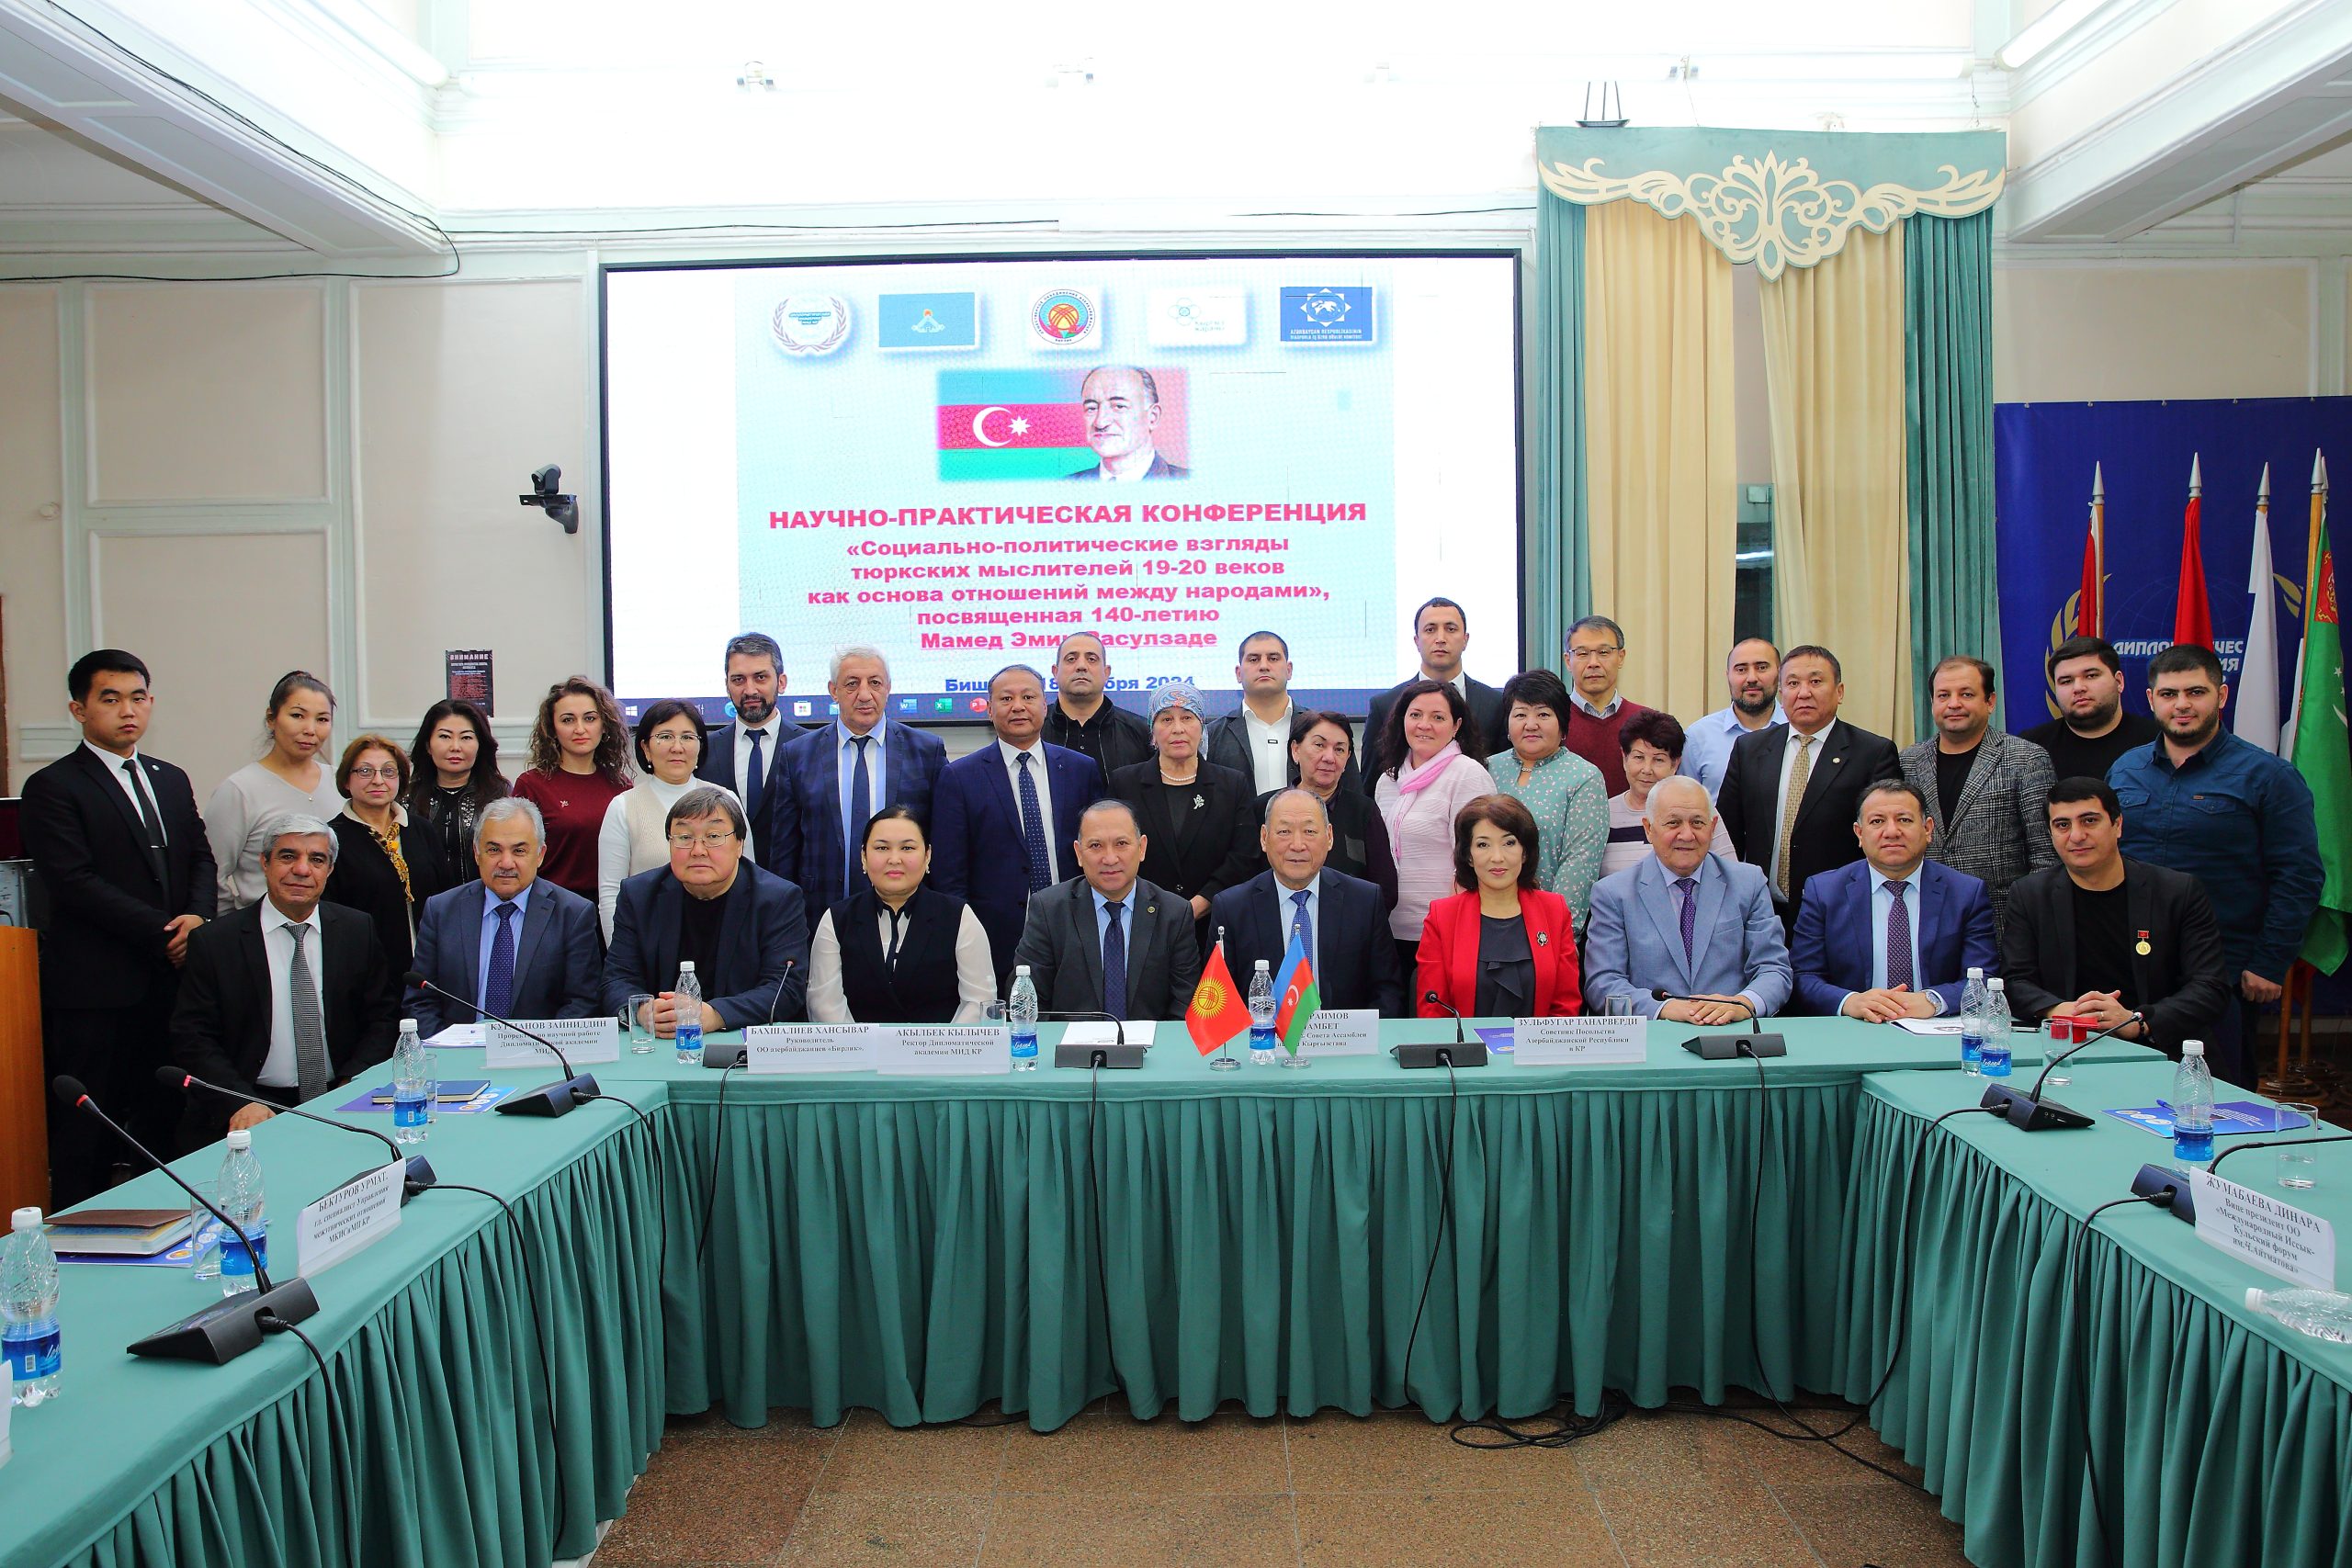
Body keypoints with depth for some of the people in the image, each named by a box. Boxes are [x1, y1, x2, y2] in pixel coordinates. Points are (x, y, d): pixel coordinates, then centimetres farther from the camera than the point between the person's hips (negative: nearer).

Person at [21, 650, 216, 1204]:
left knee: (164, 1116, 8)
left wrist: (199, 915, -6)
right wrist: (162, 933, -15)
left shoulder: (172, 780, 16)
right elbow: (75, 882, -12)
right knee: (86, 1130, 2)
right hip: (95, 988, -5)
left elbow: (200, 857, 14)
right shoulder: (53, 788, -4)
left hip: (171, 977, 5)